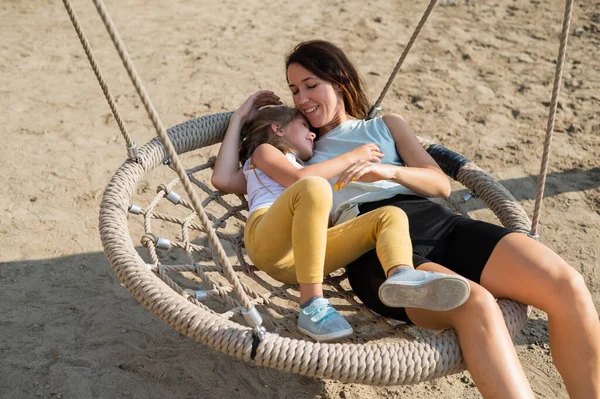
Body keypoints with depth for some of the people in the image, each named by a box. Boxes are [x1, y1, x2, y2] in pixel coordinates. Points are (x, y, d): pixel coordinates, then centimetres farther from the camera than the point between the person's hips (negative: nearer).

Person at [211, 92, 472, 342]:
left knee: (391, 215, -6)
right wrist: (352, 156, 8)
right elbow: (298, 179, 2)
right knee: (313, 187, -35)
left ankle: (402, 277, -41)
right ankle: (311, 306, -36)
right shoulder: (263, 150, 23)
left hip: (310, 251, 6)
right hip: (268, 243, -6)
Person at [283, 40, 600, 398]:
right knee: (475, 306, -36)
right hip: (375, 248, -3)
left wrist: (388, 170, -4)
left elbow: (440, 184, 16)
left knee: (568, 286, -22)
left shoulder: (387, 125, 28)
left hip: (438, 224, 3)